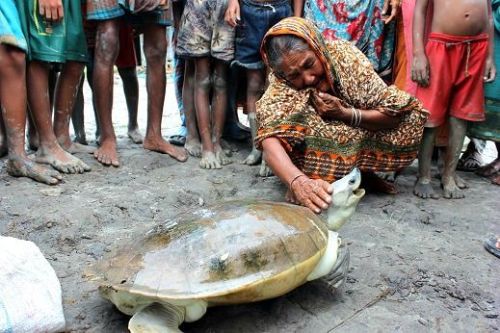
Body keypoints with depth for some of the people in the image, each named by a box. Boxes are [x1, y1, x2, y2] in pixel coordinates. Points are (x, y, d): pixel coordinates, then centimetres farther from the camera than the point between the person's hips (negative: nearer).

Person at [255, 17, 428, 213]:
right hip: (311, 151, -2)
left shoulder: (345, 56, -22)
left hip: (358, 144, 3)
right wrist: (298, 182, -59)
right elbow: (270, 141, -42)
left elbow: (393, 115, -17)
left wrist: (344, 113, -31)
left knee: (411, 113, -15)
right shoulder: (280, 87, -25)